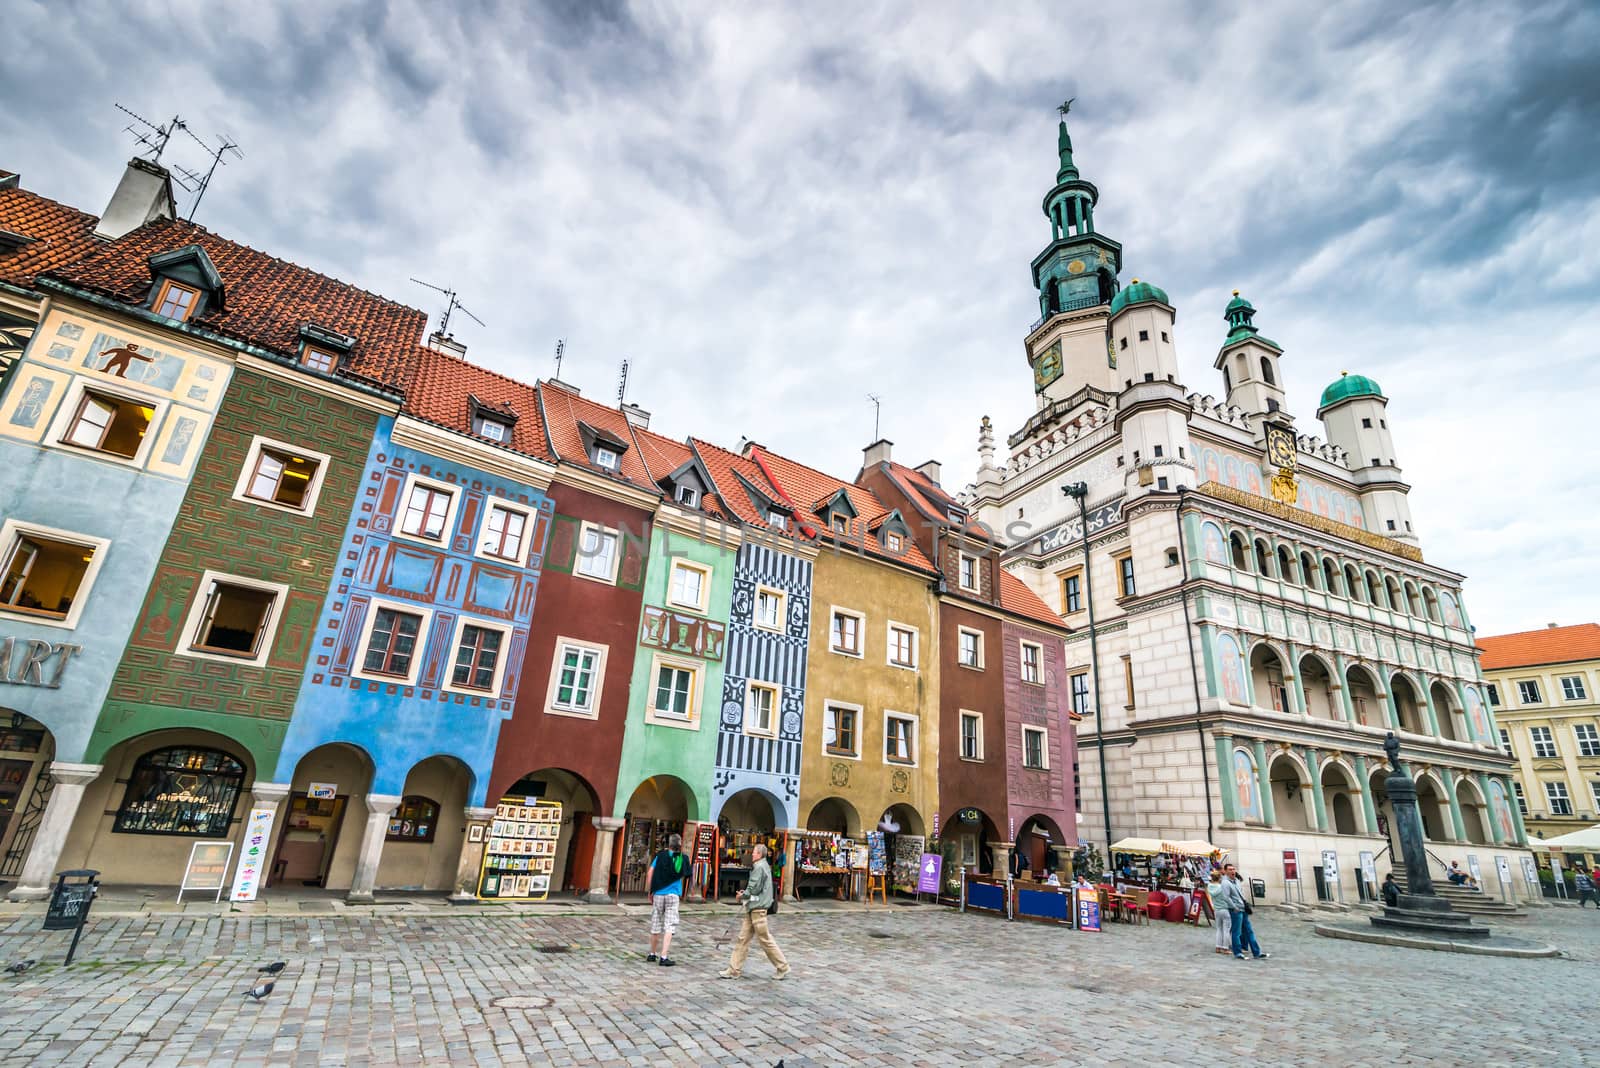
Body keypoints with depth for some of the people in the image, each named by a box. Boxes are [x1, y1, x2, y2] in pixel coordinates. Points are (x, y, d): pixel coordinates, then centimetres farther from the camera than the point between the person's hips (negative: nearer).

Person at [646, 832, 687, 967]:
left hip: (658, 894, 2)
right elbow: (683, 875, 7)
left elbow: (650, 873, -3)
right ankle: (663, 957, -8)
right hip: (673, 895, -2)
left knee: (655, 926, 14)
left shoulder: (661, 855, 0)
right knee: (669, 927, -1)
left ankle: (652, 954, 26)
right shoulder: (683, 858, 0)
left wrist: (650, 891, 4)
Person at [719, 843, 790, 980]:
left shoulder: (760, 867, -16)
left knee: (765, 940, -1)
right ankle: (733, 970, 14)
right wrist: (745, 893, 8)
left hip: (758, 908, -10)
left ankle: (783, 968, 10)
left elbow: (754, 888, -20)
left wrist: (743, 895, -3)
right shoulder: (763, 866, 15)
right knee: (742, 938, 9)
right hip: (753, 908, 10)